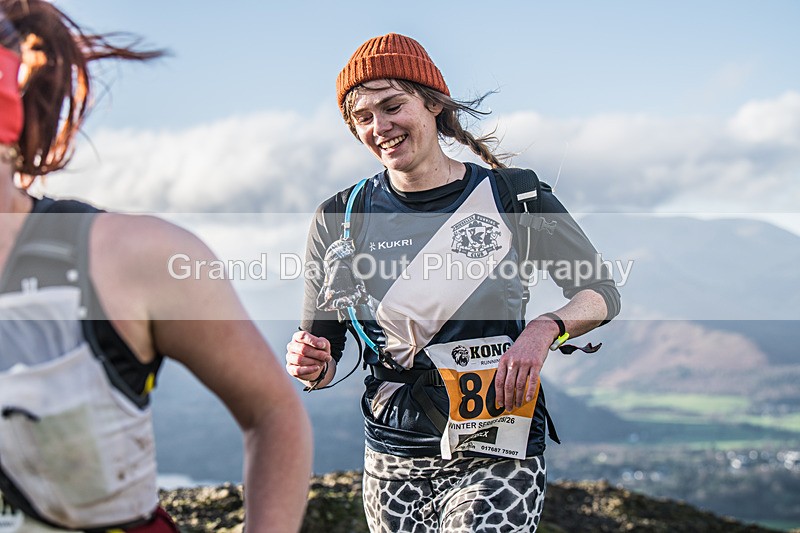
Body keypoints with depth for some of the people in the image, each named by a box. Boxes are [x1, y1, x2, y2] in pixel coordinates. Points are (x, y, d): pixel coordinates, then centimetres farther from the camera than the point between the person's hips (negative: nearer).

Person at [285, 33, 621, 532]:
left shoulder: (512, 198, -2)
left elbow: (601, 292, 7)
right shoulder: (340, 219, 2)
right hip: (393, 464, 3)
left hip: (496, 455, -2)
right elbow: (324, 357, 8)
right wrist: (312, 365, -16)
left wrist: (543, 329, -13)